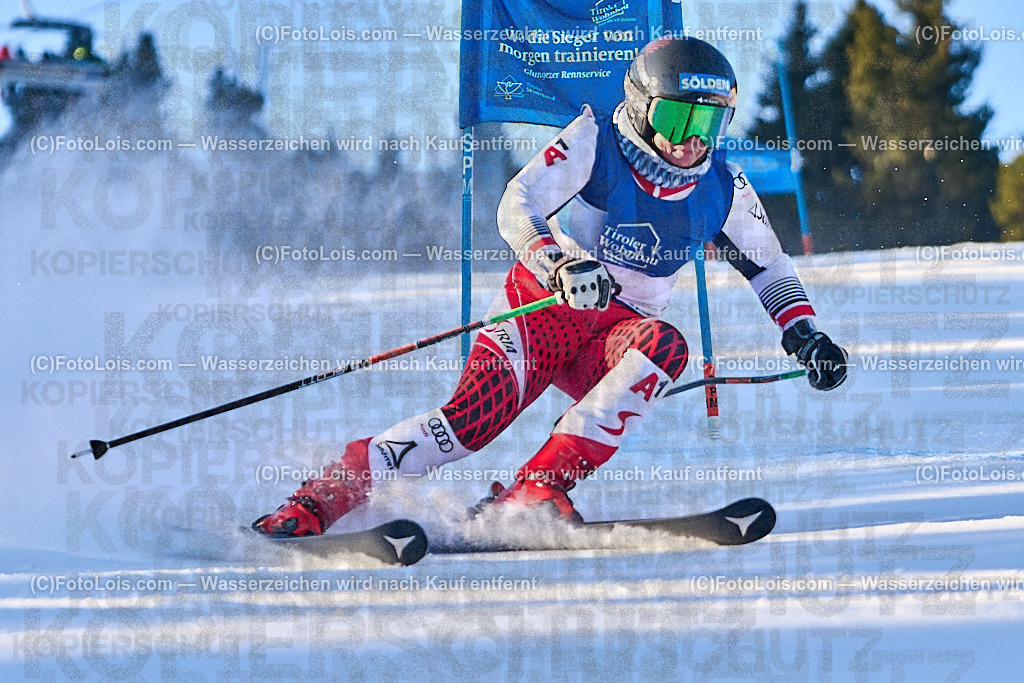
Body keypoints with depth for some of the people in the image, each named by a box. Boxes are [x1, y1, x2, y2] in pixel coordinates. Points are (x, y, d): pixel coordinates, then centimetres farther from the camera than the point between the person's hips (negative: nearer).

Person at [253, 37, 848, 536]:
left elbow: (769, 266, 17)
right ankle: (318, 501, -21)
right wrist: (559, 265, -39)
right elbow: (516, 208, -20)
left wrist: (805, 335, 2)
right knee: (476, 417, -27)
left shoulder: (722, 189, 1)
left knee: (665, 345, -31)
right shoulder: (595, 144, -11)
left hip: (617, 333, 3)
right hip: (541, 309, -3)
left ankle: (542, 488, -36)